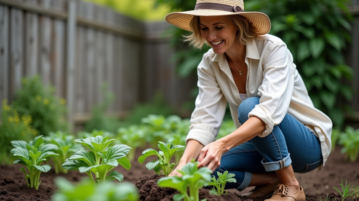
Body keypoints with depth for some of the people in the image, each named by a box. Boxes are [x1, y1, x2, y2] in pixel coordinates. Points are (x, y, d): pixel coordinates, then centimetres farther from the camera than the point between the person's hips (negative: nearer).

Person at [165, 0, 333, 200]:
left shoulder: (273, 49, -23)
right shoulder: (210, 64, -7)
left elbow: (269, 111, -36)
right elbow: (205, 119, -16)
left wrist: (223, 144, -50)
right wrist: (184, 164, -34)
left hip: (308, 143, -5)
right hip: (262, 145, 5)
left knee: (249, 106, -33)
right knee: (203, 167, -19)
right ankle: (272, 180, 2)